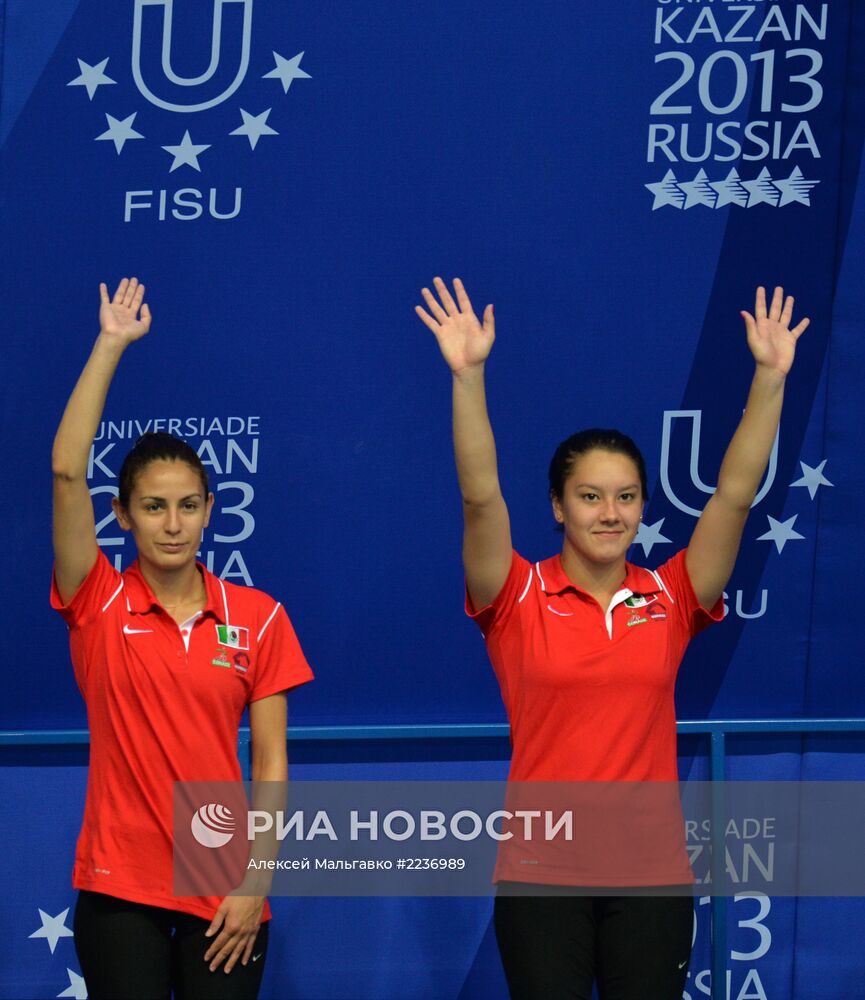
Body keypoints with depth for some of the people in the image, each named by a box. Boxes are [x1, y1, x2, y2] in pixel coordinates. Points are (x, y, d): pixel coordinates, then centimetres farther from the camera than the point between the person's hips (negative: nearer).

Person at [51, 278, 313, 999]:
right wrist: (110, 345, -12)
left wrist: (256, 882, -5)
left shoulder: (258, 616, 3)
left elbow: (271, 759, 3)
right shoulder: (99, 605, 0)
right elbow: (67, 471, -12)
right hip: (119, 888, -1)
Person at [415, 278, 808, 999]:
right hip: (541, 874, -2)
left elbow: (735, 494, -2)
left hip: (652, 876, 2)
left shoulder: (670, 599, 5)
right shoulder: (520, 600, -1)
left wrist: (770, 377, -11)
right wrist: (468, 375, -25)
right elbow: (480, 497, -14)